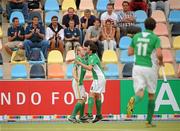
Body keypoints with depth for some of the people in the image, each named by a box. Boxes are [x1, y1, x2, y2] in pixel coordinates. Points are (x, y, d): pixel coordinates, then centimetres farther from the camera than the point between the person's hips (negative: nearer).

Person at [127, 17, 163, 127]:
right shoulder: (155, 38, -6)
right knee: (151, 94, 14)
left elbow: (130, 52, 12)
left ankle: (134, 101, -42)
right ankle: (149, 121, 17)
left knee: (140, 92, -4)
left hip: (137, 67, 2)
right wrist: (161, 61, 2)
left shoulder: (136, 36, 6)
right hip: (150, 68, -2)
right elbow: (159, 54, -19)